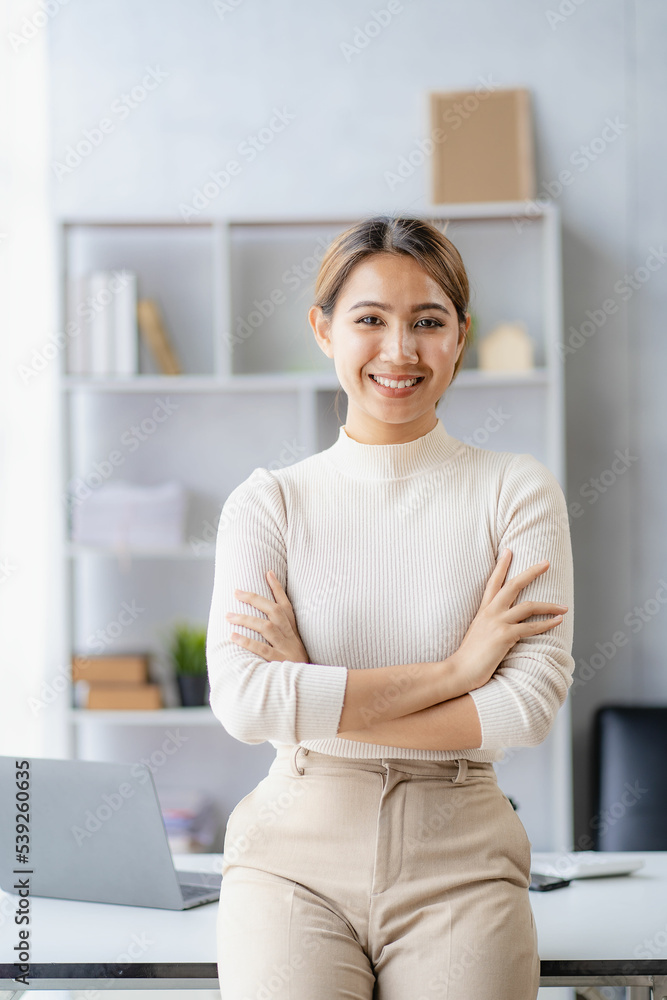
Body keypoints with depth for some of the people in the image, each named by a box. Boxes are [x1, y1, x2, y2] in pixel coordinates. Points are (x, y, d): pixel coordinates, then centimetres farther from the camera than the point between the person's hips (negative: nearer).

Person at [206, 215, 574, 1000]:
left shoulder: (518, 491, 3)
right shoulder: (269, 503, 3)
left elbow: (532, 704, -7)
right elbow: (242, 701, -11)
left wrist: (314, 697, -9)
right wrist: (452, 669, -10)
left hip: (458, 858, 0)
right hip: (297, 853, 0)